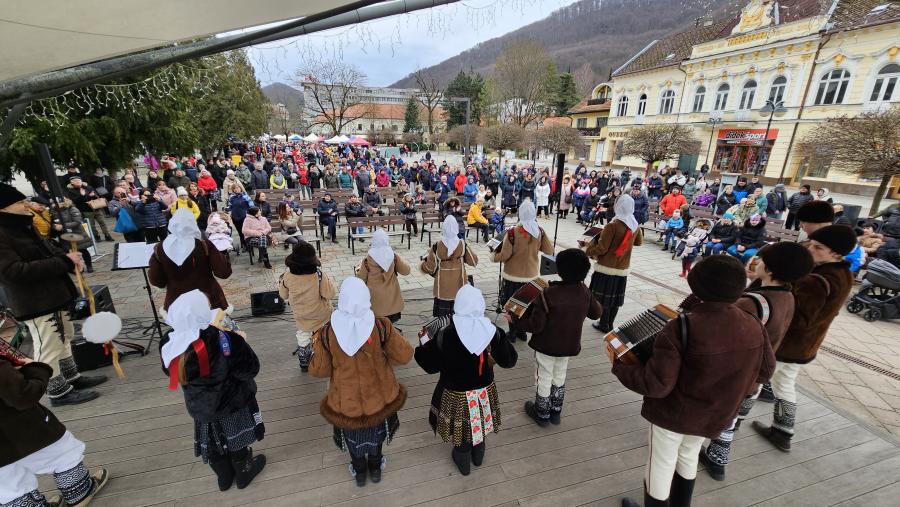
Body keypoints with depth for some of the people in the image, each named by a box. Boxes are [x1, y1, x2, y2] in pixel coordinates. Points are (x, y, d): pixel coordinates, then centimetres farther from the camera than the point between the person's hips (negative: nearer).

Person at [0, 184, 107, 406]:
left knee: (64, 336, 20)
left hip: (54, 294, 9)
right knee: (48, 347, 2)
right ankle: (59, 392, 16)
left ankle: (72, 377, 35)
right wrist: (64, 262, -27)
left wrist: (67, 257, -5)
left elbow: (46, 247, 17)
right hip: (34, 303, -9)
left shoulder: (23, 226, 7)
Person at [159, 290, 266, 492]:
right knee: (235, 438, 23)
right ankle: (243, 473, 46)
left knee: (212, 443, 27)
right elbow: (250, 370, -25)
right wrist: (241, 344, -12)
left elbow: (170, 372, 1)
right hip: (231, 402, -4)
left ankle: (224, 477, 50)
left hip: (199, 405, 4)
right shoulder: (225, 339, -36)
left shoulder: (169, 344, -21)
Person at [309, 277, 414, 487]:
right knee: (376, 429, 31)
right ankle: (375, 467, 54)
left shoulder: (327, 332, -25)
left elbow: (319, 370, -14)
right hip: (377, 395, 0)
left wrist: (317, 348, 3)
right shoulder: (381, 326, -26)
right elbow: (404, 356, -18)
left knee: (352, 433, 30)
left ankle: (359, 471, 54)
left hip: (346, 399, 0)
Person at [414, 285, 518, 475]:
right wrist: (502, 339, 9)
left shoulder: (444, 334, -27)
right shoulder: (492, 330, -18)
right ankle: (478, 455, 54)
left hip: (456, 393, -2)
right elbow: (509, 361, -7)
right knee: (478, 422, 29)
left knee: (461, 425, 24)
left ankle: (463, 462, 48)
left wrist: (424, 343, 0)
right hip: (484, 389, 3)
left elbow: (431, 366, -15)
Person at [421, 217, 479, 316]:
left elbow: (430, 268, -8)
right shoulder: (462, 245, -13)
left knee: (441, 315, 13)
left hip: (442, 287, -1)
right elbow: (474, 262, -1)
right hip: (458, 285, 1)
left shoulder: (436, 247, -17)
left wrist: (425, 260, 12)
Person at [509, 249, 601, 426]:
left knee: (544, 379, 16)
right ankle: (556, 412, 43)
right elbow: (597, 313, 6)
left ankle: (542, 415, 35)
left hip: (547, 345, -5)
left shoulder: (548, 294, -30)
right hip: (569, 345, 5)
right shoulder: (585, 292, -12)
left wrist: (514, 320, -12)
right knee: (560, 377, 25)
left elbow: (535, 326, -25)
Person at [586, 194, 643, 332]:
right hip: (623, 268, 6)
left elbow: (601, 248, -17)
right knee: (616, 297, 15)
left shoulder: (613, 225, -19)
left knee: (604, 297, 7)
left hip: (607, 267, -6)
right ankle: (610, 324, 27)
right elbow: (639, 242, 20)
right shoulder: (635, 225, 1)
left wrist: (589, 251, -2)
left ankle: (604, 324, 16)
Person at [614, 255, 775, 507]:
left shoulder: (681, 328, -32)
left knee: (661, 466, 18)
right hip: (715, 415, 6)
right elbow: (764, 371, 3)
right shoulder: (754, 326, -13)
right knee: (688, 457, 31)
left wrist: (619, 365, -16)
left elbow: (656, 384, -30)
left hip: (673, 413, -6)